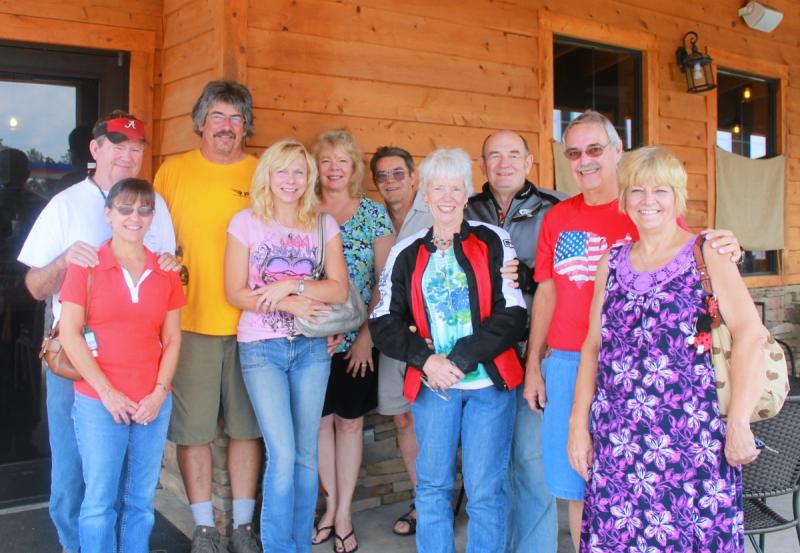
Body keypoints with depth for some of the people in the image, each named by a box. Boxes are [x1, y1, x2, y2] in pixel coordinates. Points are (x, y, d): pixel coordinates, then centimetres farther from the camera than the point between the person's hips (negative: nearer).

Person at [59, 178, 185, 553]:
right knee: (100, 503, 2)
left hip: (153, 403, 3)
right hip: (98, 402, -3)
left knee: (141, 502, 9)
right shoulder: (86, 265, -1)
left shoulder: (165, 271, 8)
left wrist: (159, 392, -3)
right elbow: (69, 333, -5)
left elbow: (171, 339, 9)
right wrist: (107, 392, -9)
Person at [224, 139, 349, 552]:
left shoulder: (323, 225, 7)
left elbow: (339, 289, -1)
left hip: (312, 348, 2)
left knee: (306, 455, 6)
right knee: (283, 454, -8)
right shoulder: (246, 222, 1)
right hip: (261, 348, -2)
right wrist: (289, 304, -14)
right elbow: (235, 293, -4)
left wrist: (292, 286, -14)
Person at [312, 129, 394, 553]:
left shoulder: (374, 214, 0)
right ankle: (332, 503, 25)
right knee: (321, 419, 9)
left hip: (358, 339, -1)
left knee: (350, 421, 7)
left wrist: (367, 335, -9)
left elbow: (385, 280, -2)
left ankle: (343, 511, 20)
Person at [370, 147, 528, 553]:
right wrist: (427, 359, -12)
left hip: (489, 381, -2)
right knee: (432, 485, 9)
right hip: (431, 384, 2)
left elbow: (512, 316, -5)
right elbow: (383, 324, 4)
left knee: (485, 490, 3)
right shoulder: (406, 254, 7)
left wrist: (460, 360, -13)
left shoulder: (492, 242, 1)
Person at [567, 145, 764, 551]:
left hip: (689, 438, -3)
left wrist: (738, 423, -17)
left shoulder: (705, 254, 0)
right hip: (616, 439, 4)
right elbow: (593, 344, 11)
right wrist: (578, 422, 6)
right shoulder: (613, 260, 12)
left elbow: (751, 334, -10)